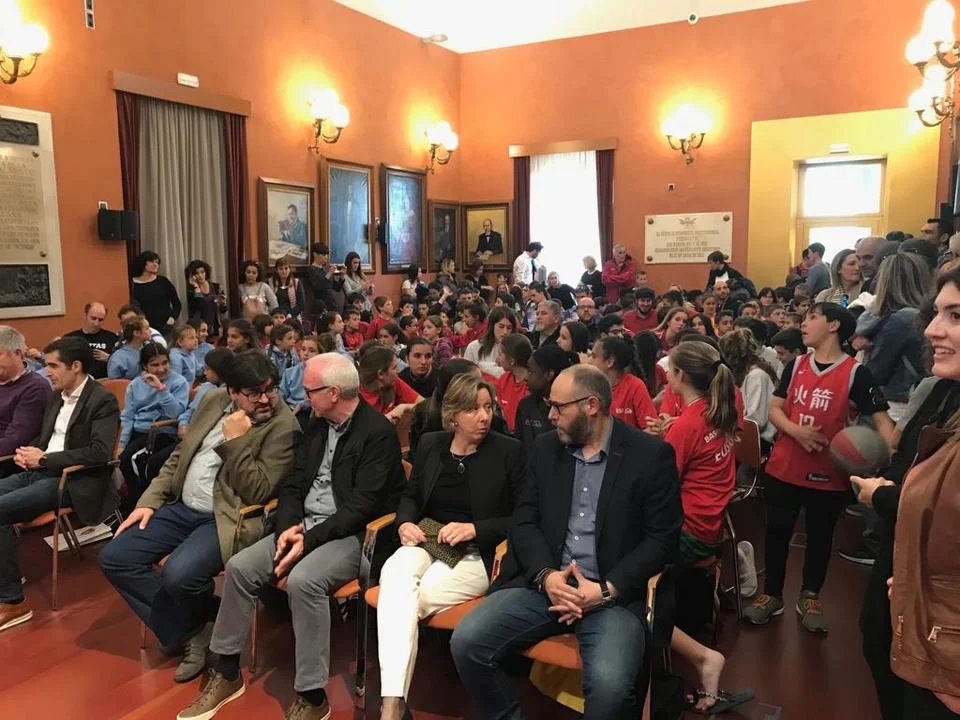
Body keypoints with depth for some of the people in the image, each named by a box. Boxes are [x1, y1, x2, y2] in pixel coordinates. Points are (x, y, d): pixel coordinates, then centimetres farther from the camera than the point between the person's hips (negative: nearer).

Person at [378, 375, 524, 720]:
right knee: (395, 577, -33)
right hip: (425, 543, 3)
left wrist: (475, 529, -15)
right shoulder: (429, 444, 11)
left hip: (476, 555, -3)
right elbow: (410, 494, 22)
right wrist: (405, 523, 0)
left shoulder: (509, 451, -2)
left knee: (407, 597, -29)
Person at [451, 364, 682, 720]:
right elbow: (524, 521, 7)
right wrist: (546, 575, -12)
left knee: (608, 684, -31)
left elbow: (662, 538, -4)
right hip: (544, 582, 4)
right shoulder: (544, 448, 8)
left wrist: (606, 590, -14)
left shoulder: (651, 455, -4)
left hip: (615, 593, -3)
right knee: (466, 641, -16)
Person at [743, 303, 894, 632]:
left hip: (828, 473, -3)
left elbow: (881, 421, -12)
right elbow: (775, 409, 4)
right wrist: (797, 431, -17)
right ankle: (772, 594, 27)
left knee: (820, 537, 13)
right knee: (777, 532, 11)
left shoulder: (855, 372, -10)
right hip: (784, 467, 3)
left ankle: (809, 597, 32)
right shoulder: (795, 366, 4)